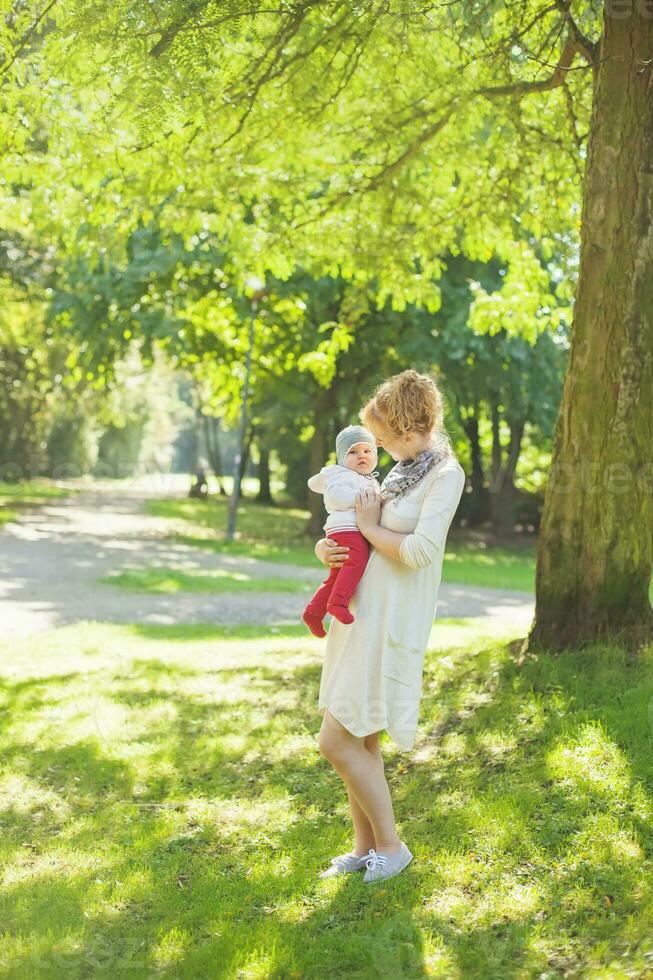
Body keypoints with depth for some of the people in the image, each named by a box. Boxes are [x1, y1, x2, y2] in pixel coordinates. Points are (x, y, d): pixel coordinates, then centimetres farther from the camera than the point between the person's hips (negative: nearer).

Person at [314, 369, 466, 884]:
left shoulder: (446, 474, -11)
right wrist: (326, 547, 1)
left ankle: (391, 846, 6)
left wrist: (370, 527, -8)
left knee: (338, 741, -8)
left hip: (392, 625, -9)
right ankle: (365, 848, 23)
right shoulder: (402, 471, 16)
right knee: (360, 741, 12)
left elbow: (419, 550, -23)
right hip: (360, 616, 9)